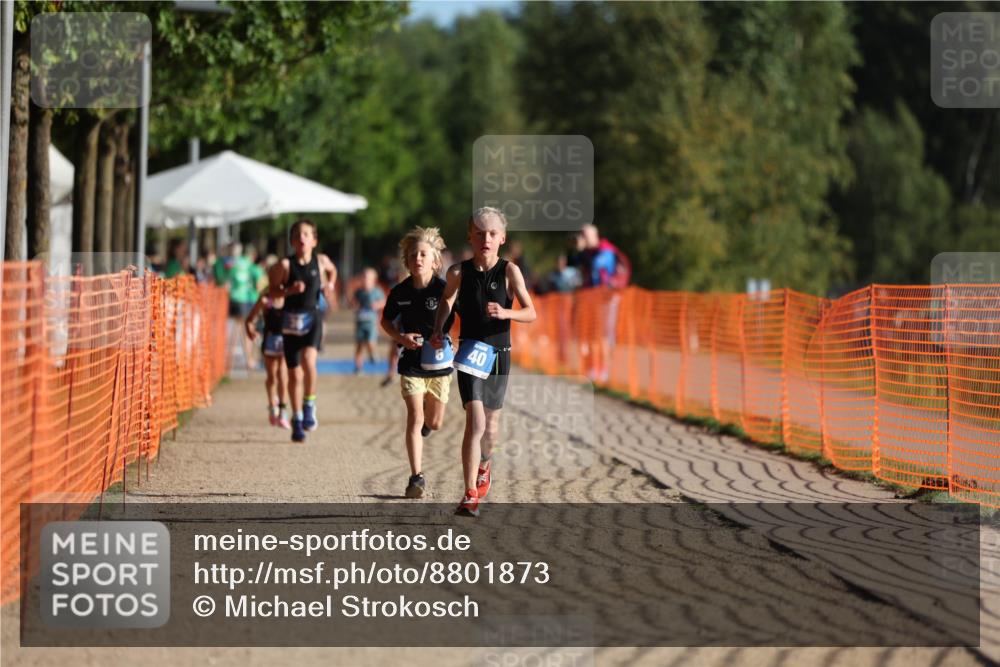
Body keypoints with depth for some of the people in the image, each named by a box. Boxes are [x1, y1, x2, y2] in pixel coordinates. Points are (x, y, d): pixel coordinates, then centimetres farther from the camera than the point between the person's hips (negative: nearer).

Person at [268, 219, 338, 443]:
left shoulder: (320, 260, -2)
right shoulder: (285, 265, -9)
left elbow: (332, 270, 21)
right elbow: (272, 291, -4)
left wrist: (330, 286, 3)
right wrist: (289, 290, -21)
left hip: (312, 317, 0)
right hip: (291, 320, 0)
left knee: (308, 361, -26)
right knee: (294, 373, 7)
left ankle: (309, 406, -6)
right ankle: (297, 420, 22)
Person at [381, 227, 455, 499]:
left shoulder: (445, 290, -12)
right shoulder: (400, 292, -4)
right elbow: (386, 321, 11)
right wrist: (400, 337, -9)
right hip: (411, 362, 0)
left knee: (434, 422, 13)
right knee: (415, 416, -13)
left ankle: (421, 430, 52)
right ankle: (416, 477, -10)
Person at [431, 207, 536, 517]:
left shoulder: (509, 271, -8)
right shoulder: (459, 272, -5)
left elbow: (531, 313, -10)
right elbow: (447, 300, 15)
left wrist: (506, 313, -29)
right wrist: (438, 331, 0)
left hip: (498, 354, 1)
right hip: (469, 353, -1)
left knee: (491, 422, 16)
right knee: (475, 423, -17)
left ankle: (484, 465, 49)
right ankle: (470, 495, -16)